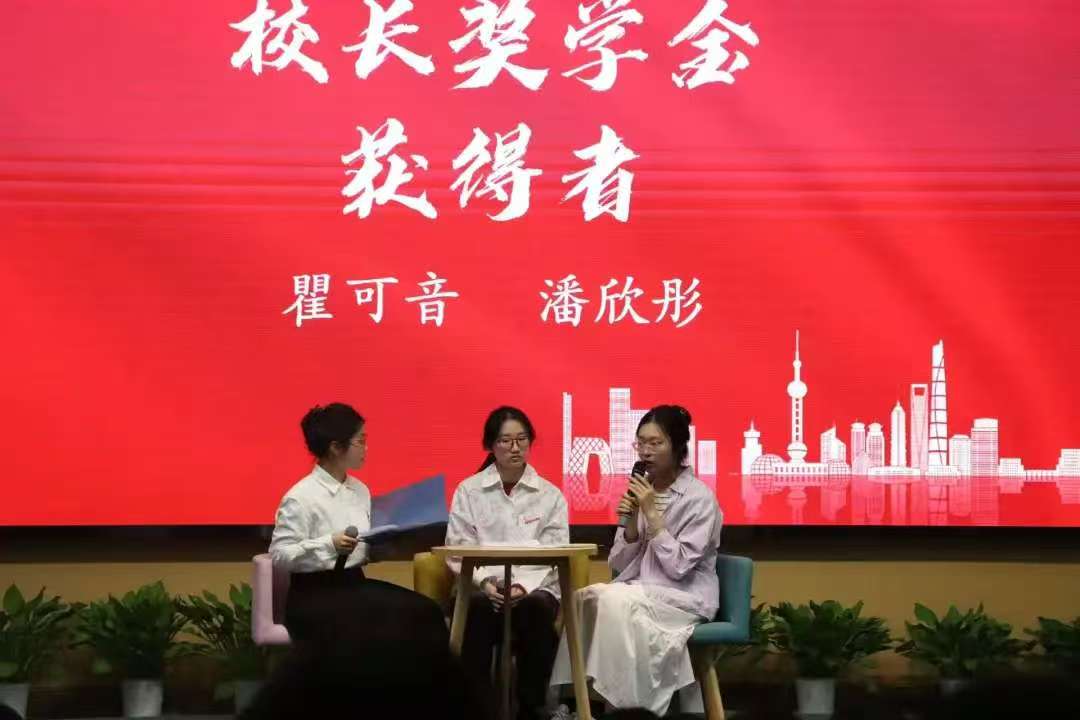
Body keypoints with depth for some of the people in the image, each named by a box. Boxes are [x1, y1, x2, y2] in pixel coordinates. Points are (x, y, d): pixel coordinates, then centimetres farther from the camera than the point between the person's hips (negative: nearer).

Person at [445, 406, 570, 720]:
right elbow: (459, 551, 3)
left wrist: (524, 586, -17)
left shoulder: (551, 495, 10)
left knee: (536, 606, -36)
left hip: (534, 588, 0)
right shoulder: (468, 491, 9)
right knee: (478, 605, -37)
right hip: (482, 587, 0)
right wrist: (484, 582, -16)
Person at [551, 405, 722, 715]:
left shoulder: (700, 498, -9)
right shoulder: (641, 490, 8)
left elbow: (678, 567, -16)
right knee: (585, 597, -23)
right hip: (640, 591, 5)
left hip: (685, 597, -5)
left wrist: (652, 514, -19)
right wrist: (631, 522, -11)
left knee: (617, 600, -32)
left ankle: (626, 701, -25)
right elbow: (618, 565, 6)